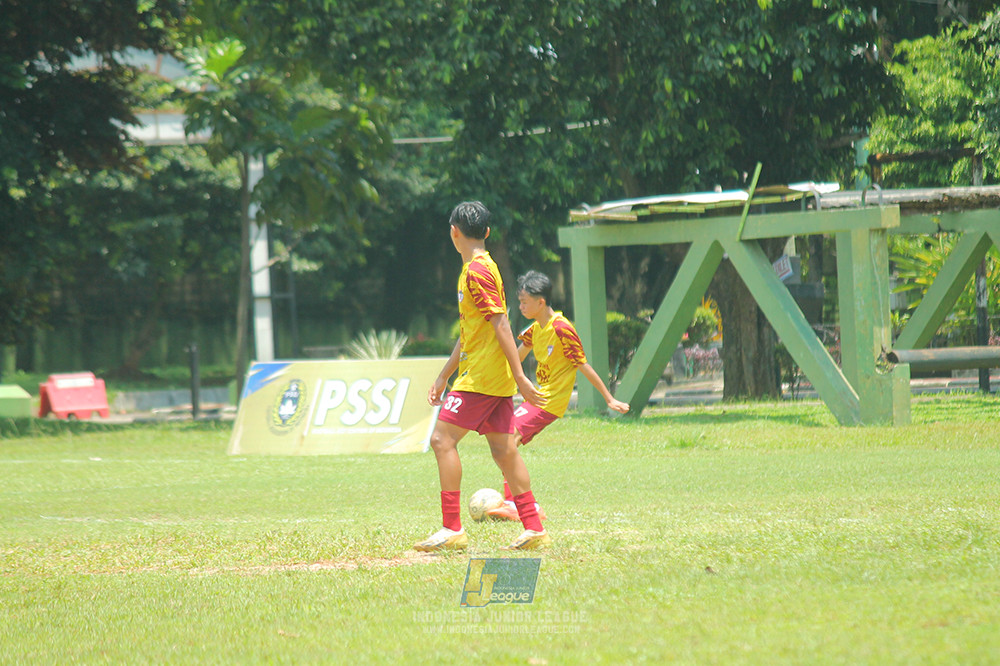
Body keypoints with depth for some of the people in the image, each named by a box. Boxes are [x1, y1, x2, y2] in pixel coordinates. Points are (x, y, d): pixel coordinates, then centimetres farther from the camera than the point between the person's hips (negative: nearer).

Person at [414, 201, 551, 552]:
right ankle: (534, 530, 7)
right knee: (504, 450, 8)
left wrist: (520, 376, -22)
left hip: (479, 378, -10)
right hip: (496, 381, 10)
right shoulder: (481, 268, 18)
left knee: (443, 439, -9)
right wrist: (442, 377, 27)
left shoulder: (477, 271, -13)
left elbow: (501, 325, -19)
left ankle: (452, 529, -11)